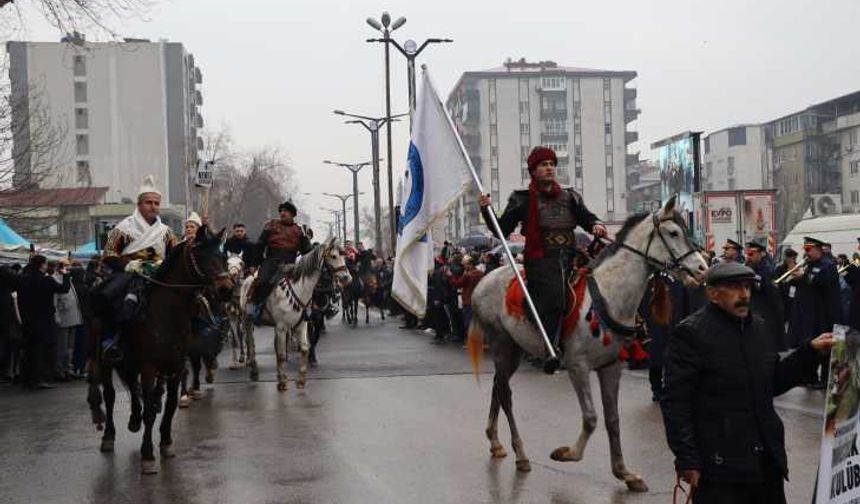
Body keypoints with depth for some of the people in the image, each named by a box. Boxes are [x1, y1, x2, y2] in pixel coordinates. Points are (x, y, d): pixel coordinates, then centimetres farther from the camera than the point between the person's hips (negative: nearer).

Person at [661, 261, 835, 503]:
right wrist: (687, 460, -17)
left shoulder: (758, 326, 12)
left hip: (767, 462, 7)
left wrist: (811, 350, 8)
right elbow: (675, 402, -13)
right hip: (719, 465, -7)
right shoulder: (690, 333, -11)